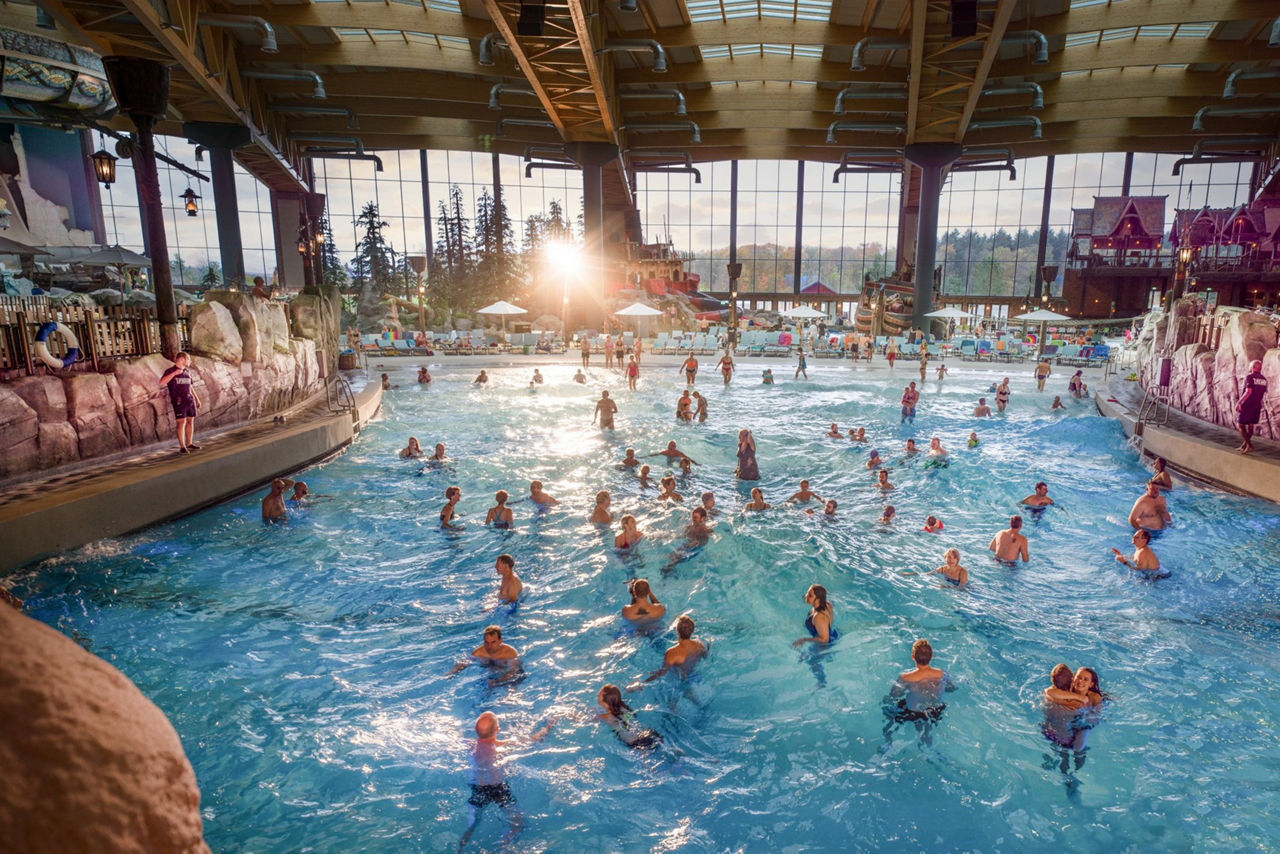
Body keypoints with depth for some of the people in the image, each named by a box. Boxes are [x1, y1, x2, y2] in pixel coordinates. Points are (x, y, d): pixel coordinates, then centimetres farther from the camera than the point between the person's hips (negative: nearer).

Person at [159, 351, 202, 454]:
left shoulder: (187, 372, 15)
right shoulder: (171, 371, -3)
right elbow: (162, 382, -18)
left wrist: (197, 398, 22)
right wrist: (174, 373, -22)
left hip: (190, 400, 6)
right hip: (179, 401, -6)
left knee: (190, 421, 8)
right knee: (181, 422, -7)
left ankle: (189, 443, 18)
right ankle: (182, 446, -5)